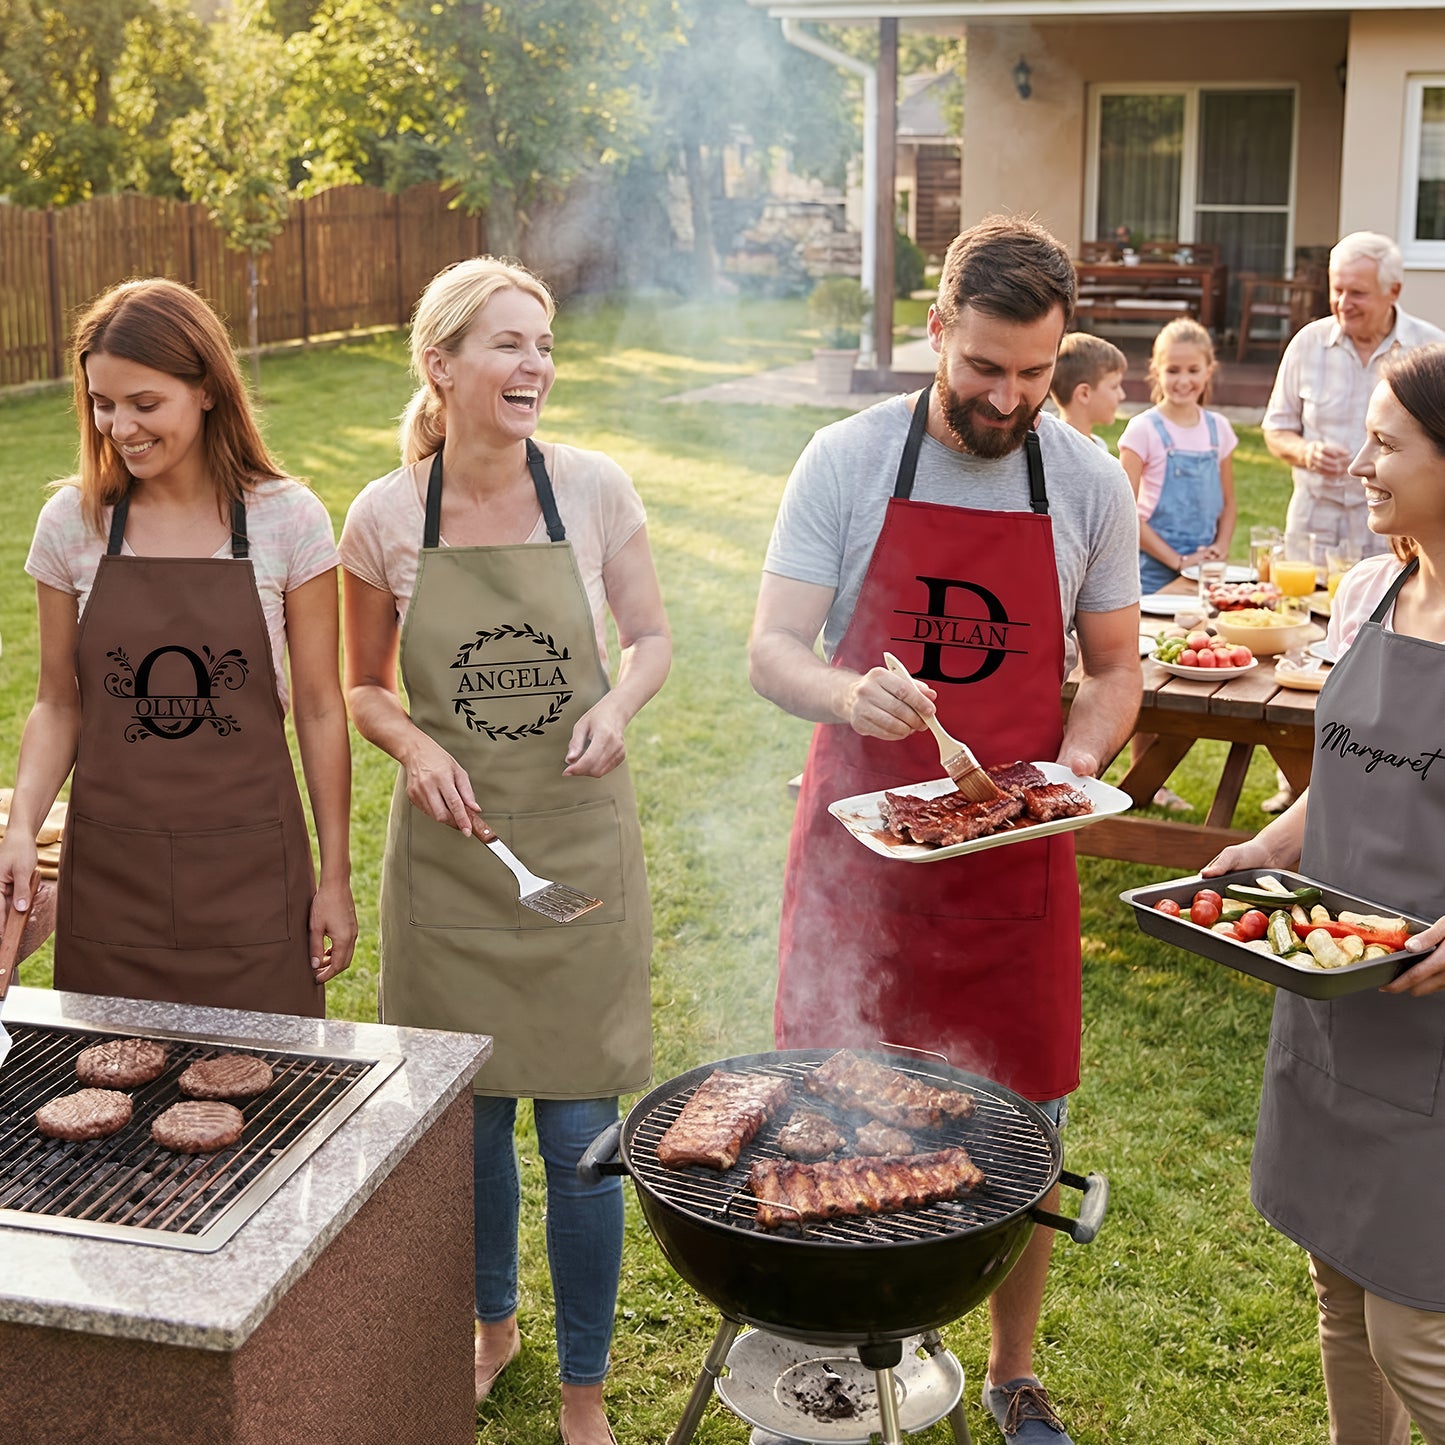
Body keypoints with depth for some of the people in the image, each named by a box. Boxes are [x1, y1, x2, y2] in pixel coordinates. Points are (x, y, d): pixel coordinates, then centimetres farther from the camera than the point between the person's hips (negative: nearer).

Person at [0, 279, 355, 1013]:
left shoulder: (289, 519, -6)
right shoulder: (70, 523, 0)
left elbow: (319, 708, -1)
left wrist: (335, 876, 0)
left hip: (251, 868, -1)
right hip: (110, 865, 2)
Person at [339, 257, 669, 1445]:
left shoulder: (594, 488, -7)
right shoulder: (386, 518, -6)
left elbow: (654, 638, 5)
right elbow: (364, 687, 7)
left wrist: (618, 703, -15)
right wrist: (416, 748, -13)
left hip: (578, 838, -1)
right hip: (448, 846, 1)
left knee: (579, 1128, 2)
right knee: (470, 1114, 14)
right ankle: (494, 1323, 43)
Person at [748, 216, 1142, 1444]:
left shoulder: (1091, 486, 0)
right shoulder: (847, 462, -6)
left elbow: (1113, 670, 8)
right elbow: (771, 651, -9)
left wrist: (1074, 766, -12)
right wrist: (846, 693, -31)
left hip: (1018, 854, 2)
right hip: (859, 843, -1)